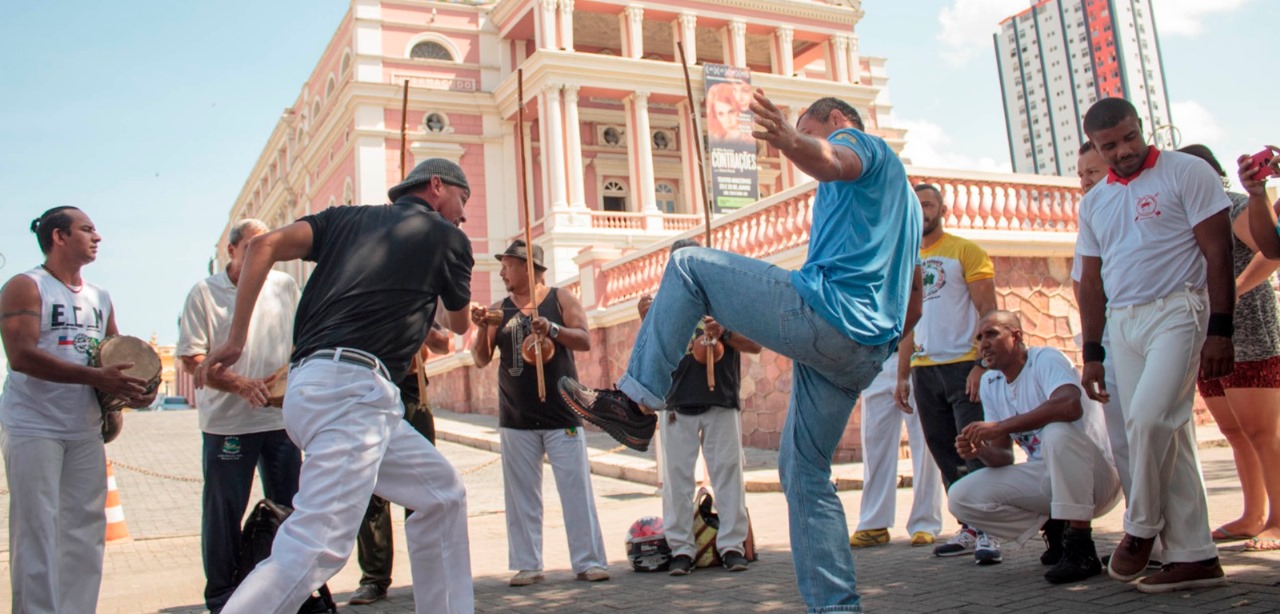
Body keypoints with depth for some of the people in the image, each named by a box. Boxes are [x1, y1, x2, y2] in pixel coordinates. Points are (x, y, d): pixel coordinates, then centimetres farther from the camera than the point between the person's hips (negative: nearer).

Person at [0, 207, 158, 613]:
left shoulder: (100, 298, 15)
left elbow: (119, 355, 21)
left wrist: (135, 388, -2)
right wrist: (95, 377, -25)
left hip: (85, 430, 6)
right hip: (33, 428, -6)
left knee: (86, 529, 7)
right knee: (37, 531, -3)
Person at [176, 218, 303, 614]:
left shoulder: (285, 287, 7)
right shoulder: (205, 293, -2)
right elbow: (191, 358, -6)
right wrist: (241, 385, -19)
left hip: (282, 417, 3)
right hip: (227, 421, -3)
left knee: (289, 509, 10)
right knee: (224, 513, 5)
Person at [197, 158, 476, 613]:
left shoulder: (347, 218, 22)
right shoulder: (448, 238, 9)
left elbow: (264, 245, 7)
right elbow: (459, 324, 23)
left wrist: (235, 339, 8)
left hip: (310, 385, 8)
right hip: (352, 391, -8)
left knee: (442, 493, 18)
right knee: (319, 546, -18)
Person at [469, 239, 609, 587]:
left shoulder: (561, 300, 2)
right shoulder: (499, 310, 8)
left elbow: (584, 341, -9)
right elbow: (481, 360, 6)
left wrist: (552, 329, -25)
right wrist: (481, 328, -12)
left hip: (562, 416, -2)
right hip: (516, 421, 3)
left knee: (576, 489, -2)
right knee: (521, 494, 5)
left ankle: (589, 562, 4)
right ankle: (527, 565, 12)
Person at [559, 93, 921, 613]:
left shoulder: (862, 143, 7)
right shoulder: (901, 193, 36)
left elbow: (831, 163, -23)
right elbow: (911, 300, 37)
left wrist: (789, 140, -43)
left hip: (824, 312, -10)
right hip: (864, 353, 10)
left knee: (688, 265, -1)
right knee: (805, 473, 14)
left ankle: (636, 402, -9)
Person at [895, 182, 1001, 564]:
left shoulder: (965, 251, 1)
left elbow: (988, 310, -7)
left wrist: (982, 364, -17)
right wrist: (903, 375, 11)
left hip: (963, 365, -5)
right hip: (923, 370, 6)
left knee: (976, 451, -7)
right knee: (946, 456, 8)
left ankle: (988, 532, -1)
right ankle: (969, 529, 16)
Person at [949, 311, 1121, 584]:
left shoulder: (1046, 359, -13)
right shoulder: (989, 383, 8)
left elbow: (1070, 405, -37)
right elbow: (1003, 457, 6)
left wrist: (1000, 426, -35)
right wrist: (980, 451, -17)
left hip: (1096, 477, -6)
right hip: (1045, 479, 6)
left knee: (1058, 432, -38)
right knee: (961, 498, -10)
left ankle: (1081, 549, -27)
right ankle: (1054, 530, 0)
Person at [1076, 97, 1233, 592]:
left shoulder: (1185, 172, 1)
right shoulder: (1093, 202, 16)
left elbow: (1218, 251, -5)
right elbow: (1091, 282, 17)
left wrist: (1219, 329, -13)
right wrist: (1092, 354, 13)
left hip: (1176, 311, -5)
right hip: (1122, 324, 6)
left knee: (1149, 417, -21)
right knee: (1166, 434, 5)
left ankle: (1142, 527, 1)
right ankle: (1194, 556, 9)